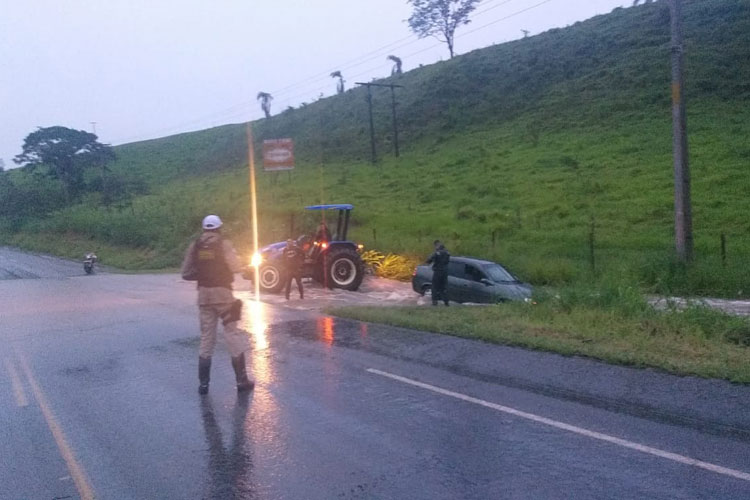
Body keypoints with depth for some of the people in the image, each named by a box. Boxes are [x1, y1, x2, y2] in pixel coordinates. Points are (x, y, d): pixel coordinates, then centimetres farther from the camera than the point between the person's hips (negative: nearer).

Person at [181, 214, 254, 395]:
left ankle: (203, 383, 10)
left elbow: (186, 273, 1)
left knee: (206, 337, 11)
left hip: (204, 294, 4)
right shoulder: (223, 244, -6)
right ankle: (241, 380, 5)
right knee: (233, 335, 3)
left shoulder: (195, 246, 4)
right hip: (222, 293, -3)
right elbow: (235, 268, -12)